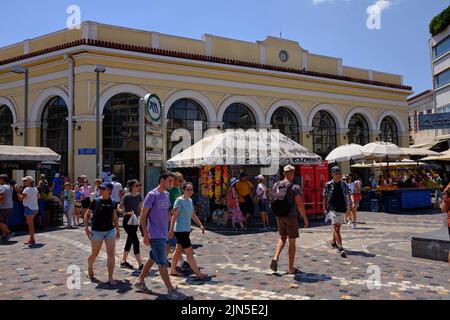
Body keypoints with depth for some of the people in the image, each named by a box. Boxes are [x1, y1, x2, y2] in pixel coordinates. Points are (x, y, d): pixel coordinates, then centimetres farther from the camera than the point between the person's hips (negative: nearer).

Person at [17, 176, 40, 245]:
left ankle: (32, 240, 5)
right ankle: (31, 239, 22)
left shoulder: (27, 189, -16)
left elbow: (21, 198, -22)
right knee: (30, 224, 17)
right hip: (35, 208, 9)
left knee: (30, 224, -1)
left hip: (29, 208, -9)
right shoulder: (34, 188, 9)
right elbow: (39, 197, 19)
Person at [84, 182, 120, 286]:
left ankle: (110, 278, 3)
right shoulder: (96, 201, -5)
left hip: (110, 230, 2)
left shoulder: (112, 203, 1)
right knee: (95, 253, 11)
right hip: (97, 231, -1)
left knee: (111, 254, -4)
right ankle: (90, 269, 42)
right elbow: (87, 214, 2)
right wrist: (86, 227, -7)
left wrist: (117, 229, 11)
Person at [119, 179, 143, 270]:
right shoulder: (126, 197, -16)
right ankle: (140, 265, -7)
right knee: (136, 241, -10)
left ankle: (123, 261, 31)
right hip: (127, 222, -7)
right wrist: (127, 213, -24)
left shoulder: (139, 196, 2)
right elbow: (119, 208, -11)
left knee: (130, 241, 16)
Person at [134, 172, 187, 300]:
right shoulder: (152, 195, -12)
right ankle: (171, 290, 0)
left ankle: (140, 281, 33)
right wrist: (146, 235, -14)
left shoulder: (166, 194, 11)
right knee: (162, 262, -5)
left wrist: (172, 212, 3)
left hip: (163, 234, 8)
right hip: (155, 235, -8)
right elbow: (143, 216, -11)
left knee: (153, 259, 18)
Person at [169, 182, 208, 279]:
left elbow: (193, 215, 19)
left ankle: (173, 270, 28)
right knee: (189, 251, -7)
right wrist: (171, 229, -20)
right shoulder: (179, 200, -14)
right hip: (180, 230, -9)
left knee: (178, 250, 16)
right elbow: (174, 216, -17)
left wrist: (200, 225, 13)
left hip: (186, 230, 9)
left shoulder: (190, 200, 12)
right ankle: (198, 273, -3)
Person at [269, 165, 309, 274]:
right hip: (291, 217, -5)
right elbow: (300, 205, -17)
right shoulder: (295, 187, -15)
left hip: (279, 216, 5)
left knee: (283, 238, 22)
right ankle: (291, 268, 15)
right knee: (292, 242, 7)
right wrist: (305, 218, -5)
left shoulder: (276, 185, 1)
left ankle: (275, 258, 3)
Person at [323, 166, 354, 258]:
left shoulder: (344, 184, 6)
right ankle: (341, 248, -14)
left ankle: (333, 242, 38)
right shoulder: (328, 185, -3)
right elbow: (325, 197, 4)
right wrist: (325, 208, 2)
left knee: (337, 227, 17)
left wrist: (352, 202, -21)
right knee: (336, 228, -10)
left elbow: (349, 194, -2)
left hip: (342, 208, 4)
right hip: (333, 208, -4)